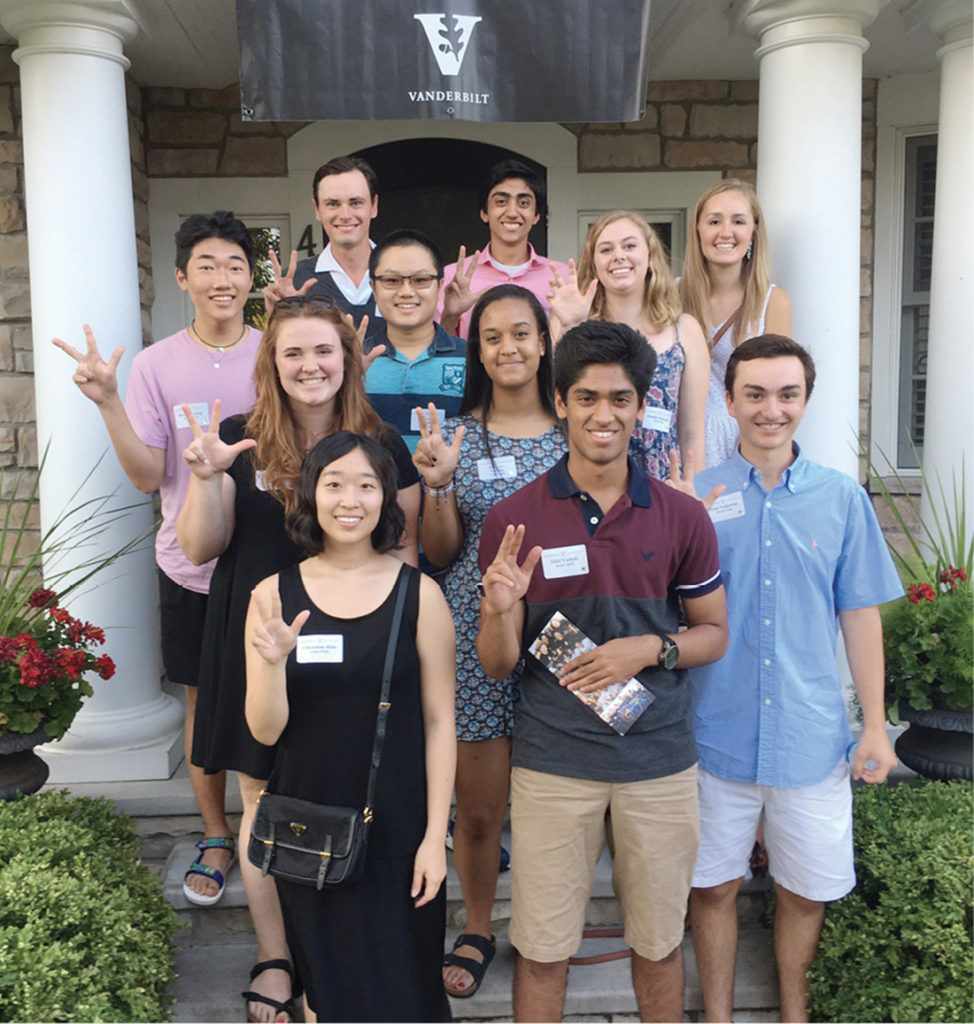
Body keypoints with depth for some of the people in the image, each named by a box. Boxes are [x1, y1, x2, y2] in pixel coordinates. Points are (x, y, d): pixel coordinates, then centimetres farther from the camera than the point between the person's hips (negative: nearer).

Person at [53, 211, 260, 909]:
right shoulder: (156, 365, -5)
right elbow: (148, 476, -9)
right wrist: (108, 402, -21)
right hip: (191, 564, 0)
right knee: (204, 700, 12)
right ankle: (216, 838, 32)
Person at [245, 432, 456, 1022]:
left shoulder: (419, 594, -8)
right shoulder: (273, 596, -4)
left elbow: (439, 722, -5)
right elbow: (265, 731, -4)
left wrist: (435, 835, -7)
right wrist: (272, 662, -22)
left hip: (396, 828, -2)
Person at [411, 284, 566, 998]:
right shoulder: (457, 436, 2)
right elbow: (440, 553, 2)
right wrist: (438, 484, -14)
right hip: (478, 635, 0)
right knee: (478, 809, 8)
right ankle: (478, 932, 32)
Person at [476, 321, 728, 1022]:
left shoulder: (682, 517, -2)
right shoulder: (515, 520, -5)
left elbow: (715, 634, 7)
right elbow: (497, 666, -2)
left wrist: (649, 650, -13)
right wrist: (500, 609, -23)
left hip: (659, 757, 1)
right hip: (551, 760, -1)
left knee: (659, 940, 17)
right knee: (542, 950, 10)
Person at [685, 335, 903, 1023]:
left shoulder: (842, 498, 1)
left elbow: (861, 615, 5)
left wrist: (876, 726, 3)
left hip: (812, 735, 1)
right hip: (715, 733, -1)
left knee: (807, 890, 14)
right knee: (713, 885, 12)